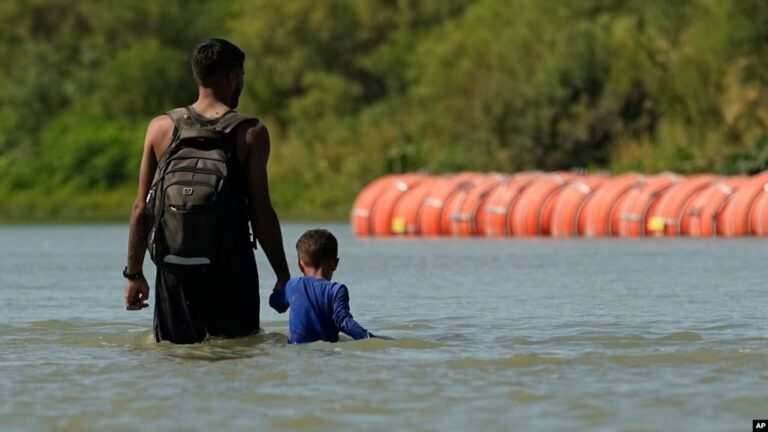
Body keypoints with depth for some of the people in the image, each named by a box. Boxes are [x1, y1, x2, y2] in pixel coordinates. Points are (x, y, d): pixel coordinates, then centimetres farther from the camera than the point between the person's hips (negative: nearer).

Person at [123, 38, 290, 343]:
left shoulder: (161, 128, 4)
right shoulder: (251, 133, -4)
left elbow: (142, 209, 4)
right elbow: (261, 213, -6)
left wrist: (134, 273, 10)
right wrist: (283, 276, 1)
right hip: (232, 269, -2)